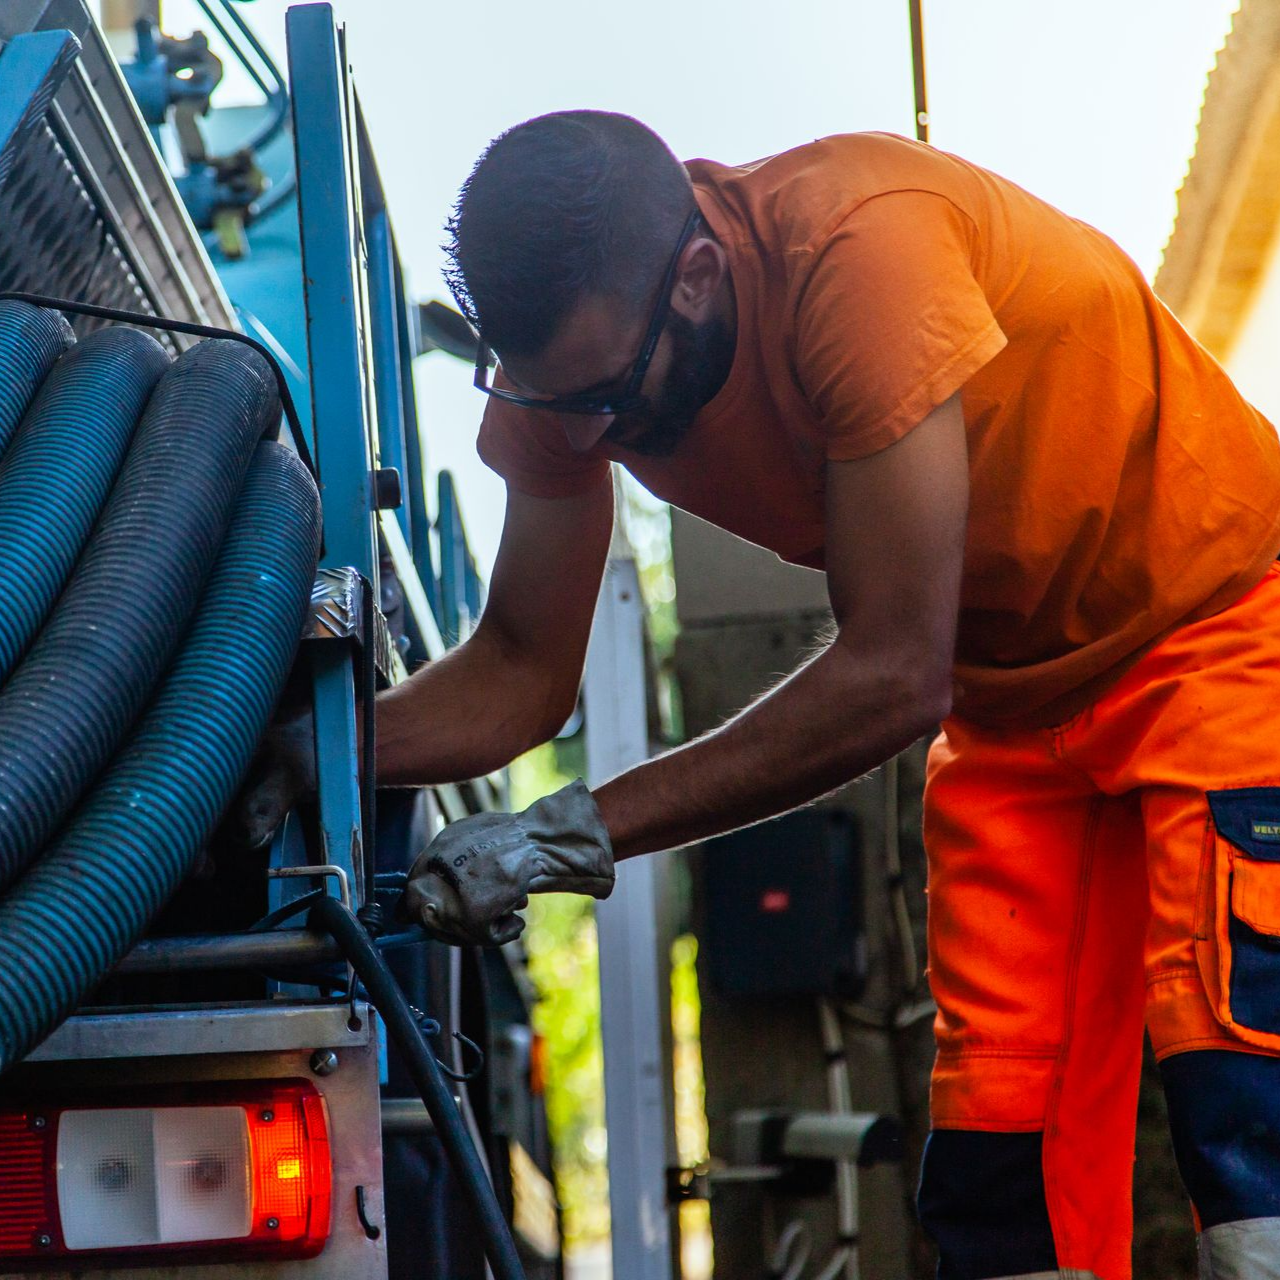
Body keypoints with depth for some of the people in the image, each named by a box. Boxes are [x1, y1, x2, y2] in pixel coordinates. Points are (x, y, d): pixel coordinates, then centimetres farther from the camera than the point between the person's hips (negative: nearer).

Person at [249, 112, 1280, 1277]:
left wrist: (580, 831, -29)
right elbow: (522, 675, -1)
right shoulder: (569, 350, -12)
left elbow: (897, 676, -32)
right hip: (1014, 694, 7)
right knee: (998, 1183, -2)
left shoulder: (857, 243, -34)